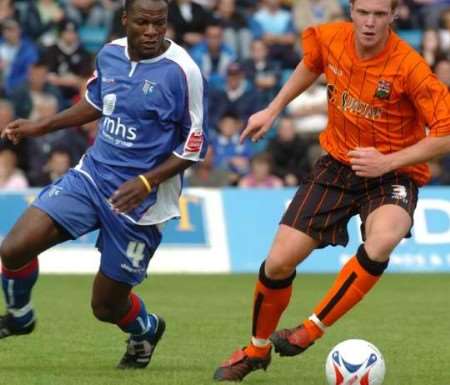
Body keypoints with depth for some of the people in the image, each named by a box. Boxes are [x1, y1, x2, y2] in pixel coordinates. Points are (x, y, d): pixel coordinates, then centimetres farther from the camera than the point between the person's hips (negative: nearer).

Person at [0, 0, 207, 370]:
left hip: (138, 200, -4)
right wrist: (40, 127, 20)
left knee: (106, 306, 4)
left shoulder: (182, 72, -17)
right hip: (92, 175, 5)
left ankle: (146, 330, 42)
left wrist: (147, 182, -22)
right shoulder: (110, 54, 0)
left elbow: (194, 145, -11)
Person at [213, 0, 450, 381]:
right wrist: (273, 110, 17)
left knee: (382, 241, -37)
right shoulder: (329, 39, -9)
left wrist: (388, 162, -25)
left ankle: (310, 330, -20)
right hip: (337, 164, 4)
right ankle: (257, 349, 27)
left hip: (392, 175, -4)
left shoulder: (409, 67, -23)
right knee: (278, 261, -2)